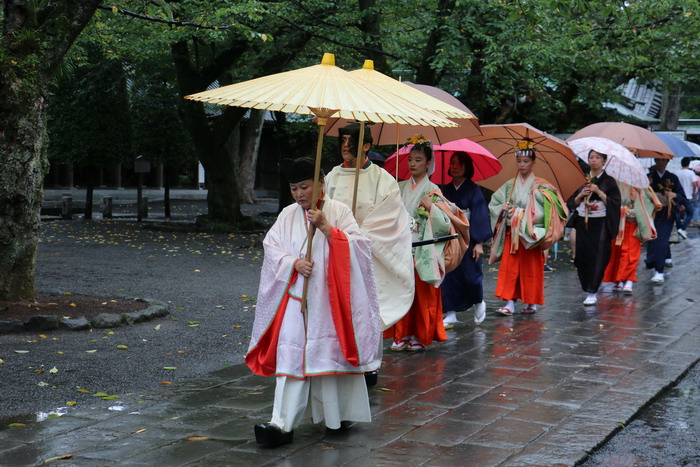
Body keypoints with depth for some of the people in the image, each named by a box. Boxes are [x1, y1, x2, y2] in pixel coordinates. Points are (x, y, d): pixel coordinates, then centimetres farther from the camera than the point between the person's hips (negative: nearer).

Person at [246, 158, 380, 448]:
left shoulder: (339, 211, 1)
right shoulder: (287, 216, 9)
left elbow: (357, 246, -7)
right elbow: (271, 248, 3)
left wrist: (326, 227, -18)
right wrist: (293, 263, -14)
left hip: (330, 298, -2)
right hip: (296, 298, 2)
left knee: (331, 352, 2)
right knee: (291, 355, -5)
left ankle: (339, 413, 22)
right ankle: (283, 424, -7)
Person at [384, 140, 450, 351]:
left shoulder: (432, 190, -2)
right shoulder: (401, 188, 11)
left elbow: (445, 224, -7)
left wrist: (431, 208, -20)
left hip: (422, 253, -4)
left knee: (422, 295, 0)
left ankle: (420, 336, 11)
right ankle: (402, 335, 13)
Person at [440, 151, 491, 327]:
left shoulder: (473, 190, -2)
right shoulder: (445, 190, 10)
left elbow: (480, 216, -6)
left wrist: (479, 243, -12)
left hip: (468, 239, -4)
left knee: (470, 275, -4)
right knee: (449, 275, -2)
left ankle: (479, 303, 24)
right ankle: (450, 314, 3)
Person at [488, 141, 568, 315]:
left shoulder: (539, 186, -3)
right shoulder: (510, 185, 10)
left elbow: (544, 210, -14)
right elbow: (494, 203, 13)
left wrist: (520, 212, -15)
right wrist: (504, 208, -8)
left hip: (530, 234, -3)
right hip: (511, 233, 4)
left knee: (531, 268, 2)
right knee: (509, 267, -3)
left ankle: (532, 302, 13)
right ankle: (510, 302, -2)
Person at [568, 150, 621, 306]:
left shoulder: (609, 181, 3)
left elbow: (614, 202, -6)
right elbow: (572, 204, 12)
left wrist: (599, 192, -14)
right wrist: (581, 195, -7)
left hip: (600, 224, -4)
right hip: (583, 223, 4)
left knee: (597, 257, -8)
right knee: (582, 256, 1)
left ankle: (592, 293, -7)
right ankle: (587, 289, 15)